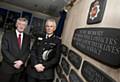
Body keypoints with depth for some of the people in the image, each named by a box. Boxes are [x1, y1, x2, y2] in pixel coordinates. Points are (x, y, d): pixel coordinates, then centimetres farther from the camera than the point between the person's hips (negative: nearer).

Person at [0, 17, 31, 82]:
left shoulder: (27, 37, 7)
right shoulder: (7, 34, -3)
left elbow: (27, 51, 2)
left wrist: (21, 61, -14)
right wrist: (14, 62, -15)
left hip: (20, 67, 3)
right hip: (7, 67, -2)